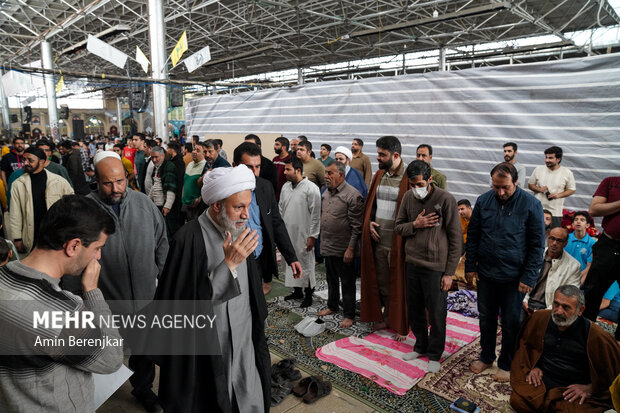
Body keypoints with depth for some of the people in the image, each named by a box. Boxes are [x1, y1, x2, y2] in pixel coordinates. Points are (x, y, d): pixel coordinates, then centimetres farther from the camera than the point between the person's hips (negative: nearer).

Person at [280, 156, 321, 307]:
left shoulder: (311, 188, -14)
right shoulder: (285, 187, 8)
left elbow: (315, 214, -14)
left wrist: (312, 236, -15)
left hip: (303, 235, -7)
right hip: (287, 233, 7)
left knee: (306, 263, 3)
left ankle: (308, 294, 19)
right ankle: (297, 290, 33)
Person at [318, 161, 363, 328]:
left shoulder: (353, 195, -16)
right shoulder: (326, 193, 8)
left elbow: (356, 226, -17)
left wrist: (350, 249, -19)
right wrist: (321, 241, 15)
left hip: (343, 250, -7)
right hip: (327, 246, 7)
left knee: (347, 283, 6)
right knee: (331, 279, 22)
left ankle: (349, 315, 19)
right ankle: (332, 306, 39)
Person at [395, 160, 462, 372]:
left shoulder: (446, 200, -13)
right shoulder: (408, 197, 1)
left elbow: (456, 239, -10)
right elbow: (398, 227, 9)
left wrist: (449, 273, -11)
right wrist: (415, 224, -12)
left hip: (435, 267, -5)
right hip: (412, 264, 5)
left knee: (436, 314, 7)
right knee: (414, 310, 17)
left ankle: (435, 354, 28)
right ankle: (420, 346, 38)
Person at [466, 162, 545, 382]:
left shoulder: (531, 204, -11)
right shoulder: (483, 201, -2)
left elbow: (537, 244, -7)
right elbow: (472, 235, 6)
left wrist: (529, 277, -9)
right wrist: (470, 265, 3)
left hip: (513, 276, -3)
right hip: (486, 273, 3)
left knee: (511, 322, 10)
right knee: (486, 317, 16)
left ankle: (507, 364, 29)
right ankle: (486, 356, 35)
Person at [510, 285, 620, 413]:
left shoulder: (596, 336, -13)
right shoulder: (540, 318, -3)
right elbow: (525, 344, 16)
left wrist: (590, 388, -4)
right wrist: (530, 367, 5)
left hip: (572, 390, -3)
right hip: (540, 380, 3)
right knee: (517, 401, -22)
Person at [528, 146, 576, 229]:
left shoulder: (567, 173, -1)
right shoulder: (538, 169, 3)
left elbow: (572, 190, 6)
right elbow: (530, 184, 11)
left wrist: (559, 195, -13)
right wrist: (538, 189, -11)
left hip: (555, 212, -1)